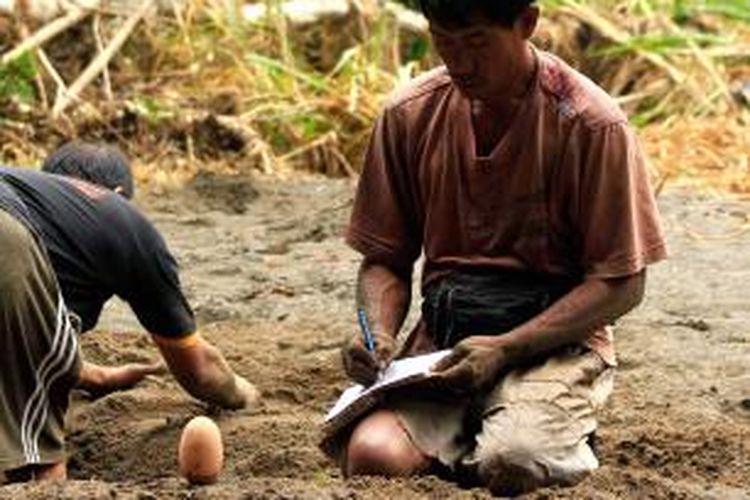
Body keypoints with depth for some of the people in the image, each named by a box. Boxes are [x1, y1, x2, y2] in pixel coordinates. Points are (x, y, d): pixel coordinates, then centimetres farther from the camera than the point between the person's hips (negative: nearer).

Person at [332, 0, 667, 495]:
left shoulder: (592, 124, -8)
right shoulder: (410, 114, 4)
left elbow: (622, 284, -6)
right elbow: (385, 259, 12)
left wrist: (504, 349, -17)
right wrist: (380, 334, -11)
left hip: (554, 339, -3)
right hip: (441, 340, 3)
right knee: (370, 455, -27)